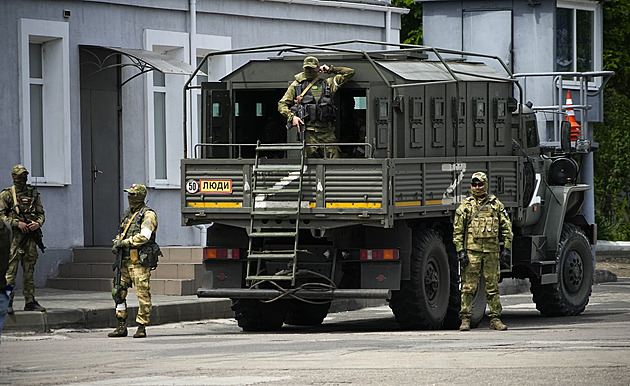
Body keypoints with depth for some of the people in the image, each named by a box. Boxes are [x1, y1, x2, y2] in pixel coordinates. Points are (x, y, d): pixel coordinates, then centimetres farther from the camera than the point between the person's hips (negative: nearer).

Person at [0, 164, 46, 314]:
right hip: (14, 236, -4)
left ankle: (30, 302, 12)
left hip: (31, 236, 4)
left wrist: (38, 223, -7)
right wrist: (17, 223, -16)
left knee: (29, 270, 7)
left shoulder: (33, 194, 14)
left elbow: (41, 214, 15)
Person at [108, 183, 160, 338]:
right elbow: (121, 233, 25)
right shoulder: (127, 213, 17)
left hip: (140, 261, -8)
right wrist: (117, 243, 3)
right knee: (119, 292, 6)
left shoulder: (148, 215, -8)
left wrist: (124, 242, -17)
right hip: (125, 260, 8)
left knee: (143, 294, -5)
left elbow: (144, 236, -20)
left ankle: (142, 327, 0)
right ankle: (121, 327, 12)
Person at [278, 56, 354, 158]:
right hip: (308, 131, -1)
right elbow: (282, 104, 14)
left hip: (326, 130, 1)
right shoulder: (296, 85, 14)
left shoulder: (328, 83, 18)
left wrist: (330, 69, 17)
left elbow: (350, 73, 23)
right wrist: (292, 116, -5)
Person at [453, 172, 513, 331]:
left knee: (492, 287, 5)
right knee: (468, 287, -4)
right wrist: (460, 251, -5)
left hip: (492, 251, 2)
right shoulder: (465, 205, 5)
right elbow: (458, 230, 3)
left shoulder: (496, 204, 10)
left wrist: (507, 248, 4)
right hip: (472, 251, -2)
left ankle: (495, 319, 10)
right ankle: (465, 319, -1)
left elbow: (506, 227, 12)